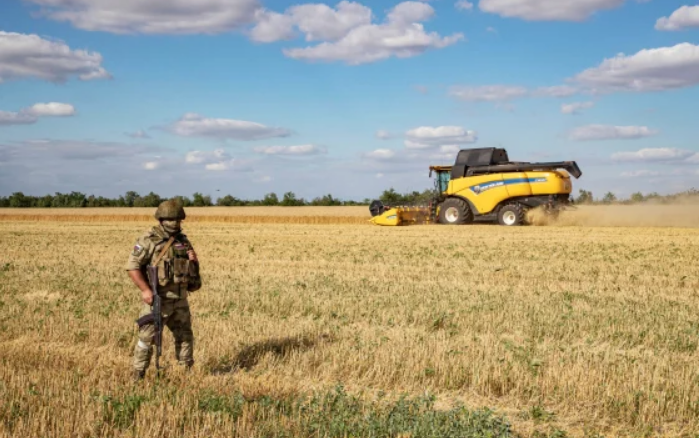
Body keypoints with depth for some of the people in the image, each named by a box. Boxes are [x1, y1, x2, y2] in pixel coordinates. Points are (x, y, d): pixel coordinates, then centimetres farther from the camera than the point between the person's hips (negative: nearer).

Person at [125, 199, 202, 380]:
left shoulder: (183, 241, 10)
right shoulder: (148, 240, -10)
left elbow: (193, 269, 19)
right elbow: (132, 266, -14)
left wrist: (194, 260, -6)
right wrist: (145, 289, -23)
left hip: (180, 299, 6)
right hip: (157, 299, -6)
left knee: (185, 336, 13)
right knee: (147, 337, -3)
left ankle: (187, 372, 26)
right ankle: (138, 376, 7)